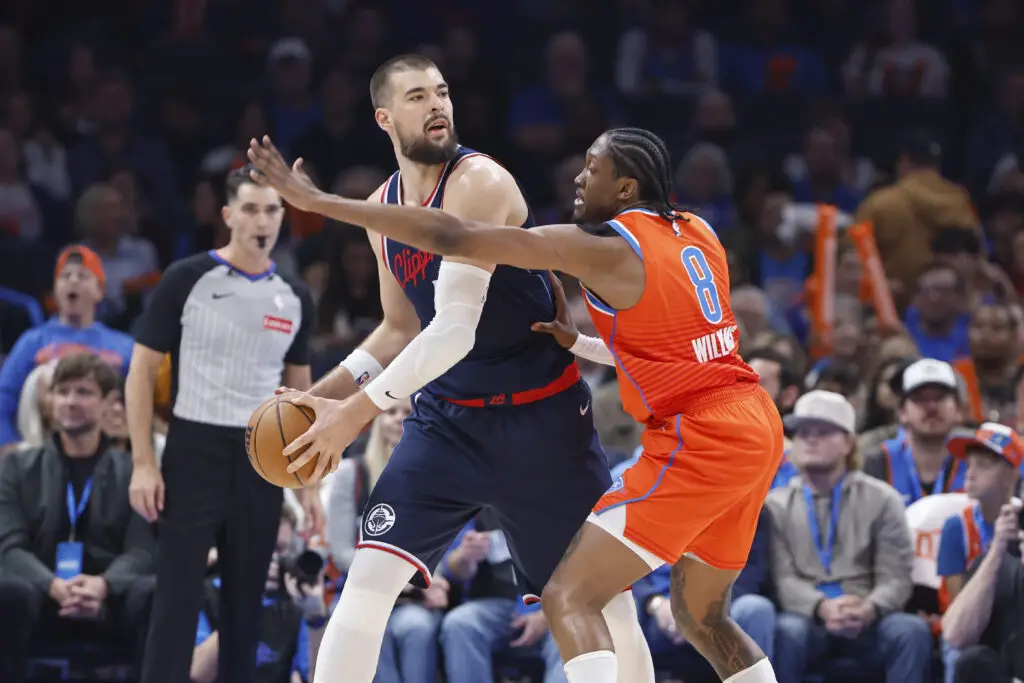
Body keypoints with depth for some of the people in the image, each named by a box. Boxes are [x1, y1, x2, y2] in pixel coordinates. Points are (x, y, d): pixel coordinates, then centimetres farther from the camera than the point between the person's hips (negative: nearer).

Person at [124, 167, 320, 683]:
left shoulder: (294, 299, 9)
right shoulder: (186, 281, -5)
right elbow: (142, 372, -3)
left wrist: (309, 484, 10)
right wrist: (143, 463, -11)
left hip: (263, 461, 4)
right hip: (195, 453, -4)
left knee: (245, 602, 8)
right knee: (177, 600, -8)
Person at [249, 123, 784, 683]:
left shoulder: (605, 248, -11)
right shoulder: (696, 233, 12)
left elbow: (452, 237, -13)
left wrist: (316, 201, -11)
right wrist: (575, 343, 19)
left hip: (698, 441, -9)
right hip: (757, 427, 9)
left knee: (570, 598, -10)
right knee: (700, 616, 25)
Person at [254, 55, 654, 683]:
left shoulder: (479, 182, -19)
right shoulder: (382, 210, 4)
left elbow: (455, 329, -26)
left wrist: (359, 410, -27)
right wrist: (324, 393, 4)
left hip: (541, 415, -5)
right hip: (447, 417, 5)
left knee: (606, 597, 5)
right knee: (369, 580, -11)